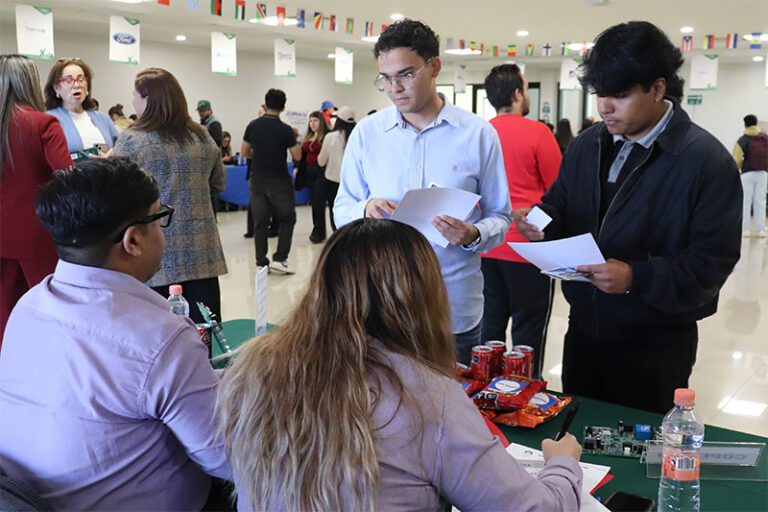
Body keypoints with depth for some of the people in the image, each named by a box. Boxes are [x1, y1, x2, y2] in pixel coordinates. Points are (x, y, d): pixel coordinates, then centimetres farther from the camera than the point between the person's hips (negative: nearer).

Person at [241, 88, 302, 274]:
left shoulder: (253, 125, 0)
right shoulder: (285, 130, -12)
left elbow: (244, 152, 7)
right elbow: (297, 156, -8)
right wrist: (294, 141, 11)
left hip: (257, 180, 4)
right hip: (279, 181, -3)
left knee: (260, 223, 8)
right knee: (286, 220, 10)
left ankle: (261, 263, 10)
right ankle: (280, 259, 2)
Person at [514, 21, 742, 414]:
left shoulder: (707, 161, -14)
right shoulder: (586, 146, 3)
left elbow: (713, 261, -17)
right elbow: (558, 206, 14)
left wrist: (636, 278, -29)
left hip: (655, 347, -5)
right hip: (583, 330, 5)